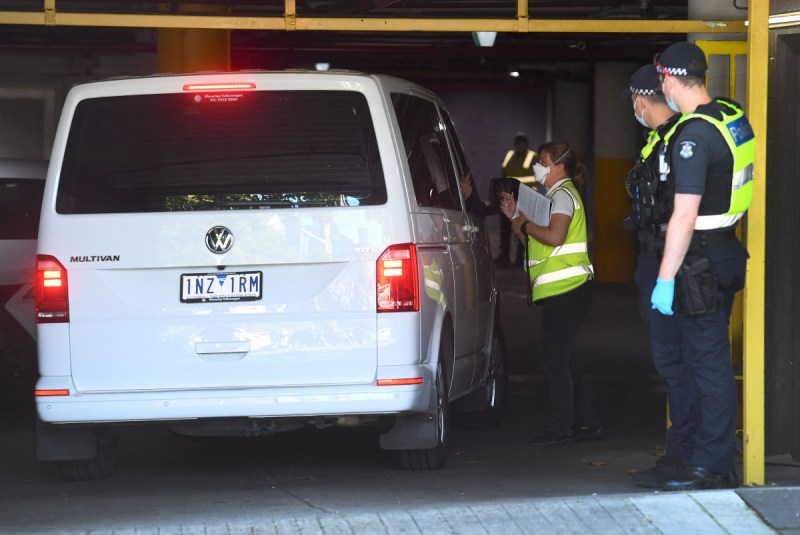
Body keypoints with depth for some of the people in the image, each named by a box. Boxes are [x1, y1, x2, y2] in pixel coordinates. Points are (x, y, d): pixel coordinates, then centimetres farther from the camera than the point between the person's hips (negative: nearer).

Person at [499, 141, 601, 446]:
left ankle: (561, 429, -5)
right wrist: (517, 218, 11)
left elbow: (555, 236, -23)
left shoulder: (563, 194, -8)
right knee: (563, 359, 13)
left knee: (555, 359, -8)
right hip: (562, 290, 11)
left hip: (566, 290, -11)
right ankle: (587, 422, 16)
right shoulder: (555, 195, 23)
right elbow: (536, 243, 21)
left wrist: (524, 225, -10)